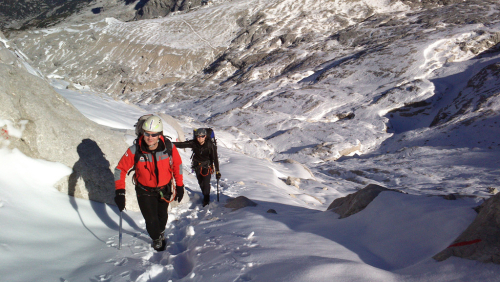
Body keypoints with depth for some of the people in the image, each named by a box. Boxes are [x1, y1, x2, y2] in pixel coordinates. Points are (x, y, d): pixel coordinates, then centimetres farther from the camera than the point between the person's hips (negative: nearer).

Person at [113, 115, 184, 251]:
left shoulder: (169, 147, -21)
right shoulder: (134, 150, -25)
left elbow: (177, 164, -4)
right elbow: (120, 169, -14)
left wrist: (179, 185, -1)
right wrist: (119, 192, -22)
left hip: (164, 189, 2)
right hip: (145, 191, -2)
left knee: (162, 215, 22)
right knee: (151, 219, 0)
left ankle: (161, 232, 56)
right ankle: (156, 239, 34)